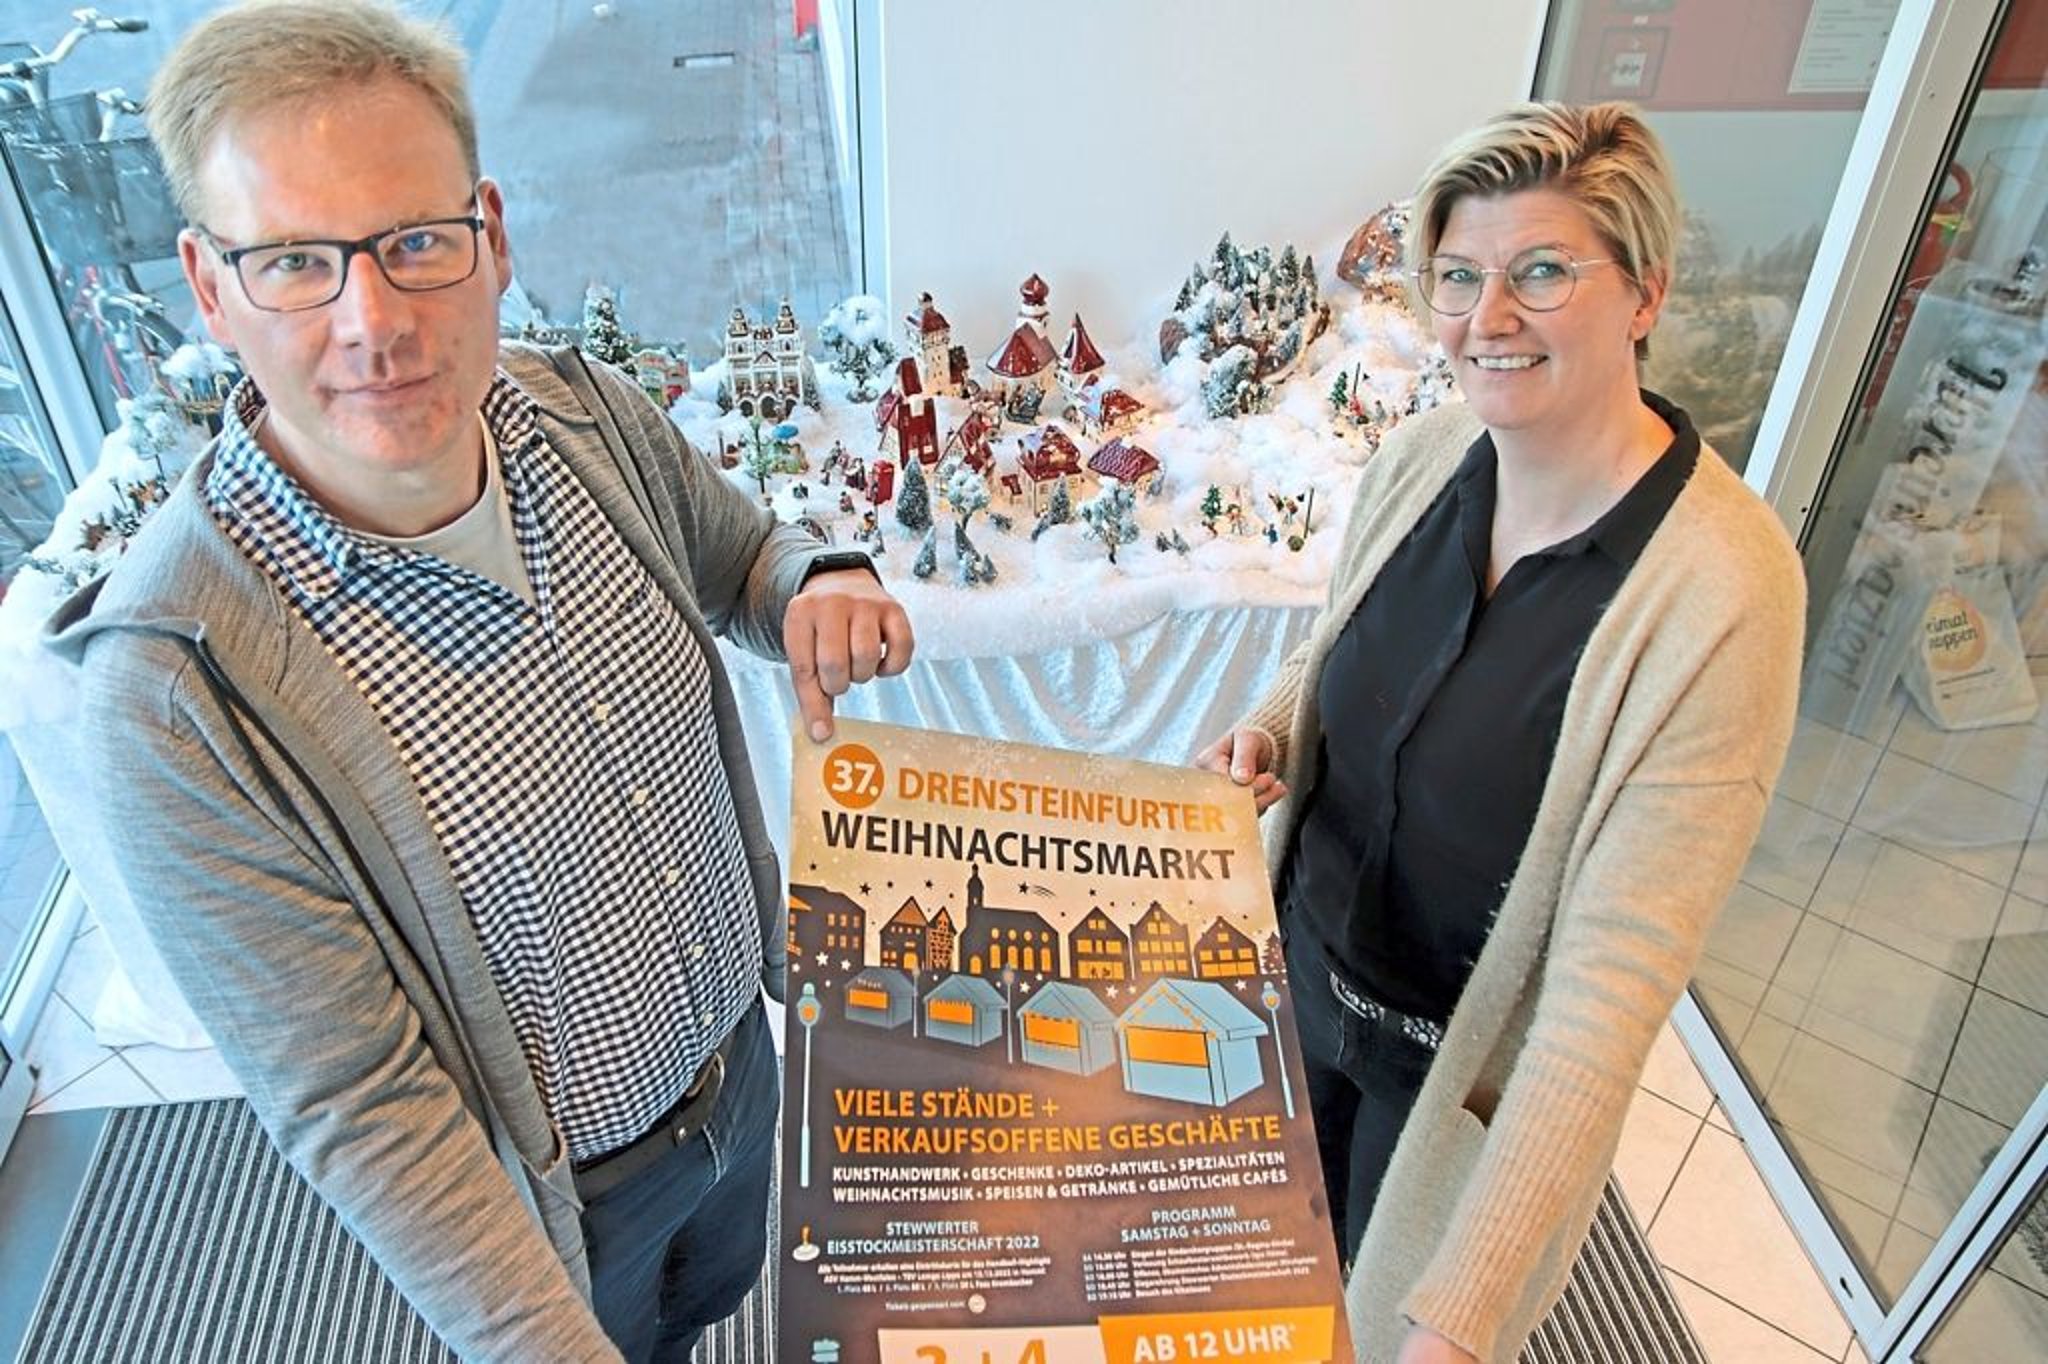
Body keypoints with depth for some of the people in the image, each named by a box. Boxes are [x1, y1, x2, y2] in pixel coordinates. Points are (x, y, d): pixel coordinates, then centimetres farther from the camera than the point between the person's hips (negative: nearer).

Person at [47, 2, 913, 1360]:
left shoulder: (591, 414, -17)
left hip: (740, 1054, 5)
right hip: (548, 1200, -5)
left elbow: (739, 553, 4)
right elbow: (359, 1109, -25)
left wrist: (821, 583, -19)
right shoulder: (178, 691, -32)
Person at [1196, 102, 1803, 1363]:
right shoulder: (1420, 457, -12)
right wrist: (1268, 733, -16)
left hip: (1476, 1062, -4)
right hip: (1305, 972, 5)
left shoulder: (1723, 590, -29)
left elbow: (1621, 972, -30)